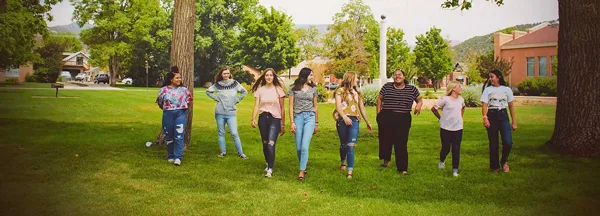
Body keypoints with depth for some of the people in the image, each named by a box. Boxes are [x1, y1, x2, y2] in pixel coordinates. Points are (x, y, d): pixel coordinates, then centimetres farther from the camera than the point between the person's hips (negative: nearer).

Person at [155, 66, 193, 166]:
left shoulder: (184, 89, 2)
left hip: (180, 114, -1)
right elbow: (160, 102, 12)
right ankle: (170, 157, 20)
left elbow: (189, 99, 17)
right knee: (169, 137, 8)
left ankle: (178, 158, -11)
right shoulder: (164, 90, -1)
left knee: (179, 136, -10)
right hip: (168, 115, 1)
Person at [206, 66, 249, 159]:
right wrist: (216, 98, 2)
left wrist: (237, 100, 1)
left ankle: (240, 153, 1)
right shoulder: (217, 84, 2)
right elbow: (208, 91, 14)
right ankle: (223, 151, 20)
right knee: (221, 133, 9)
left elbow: (244, 92, 9)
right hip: (220, 113, 1)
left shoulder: (234, 83, 0)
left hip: (231, 113, -1)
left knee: (234, 133, -6)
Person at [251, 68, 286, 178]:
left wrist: (283, 125, 4)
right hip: (263, 118, 3)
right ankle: (268, 163, 32)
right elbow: (256, 106, -1)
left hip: (275, 119, -3)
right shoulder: (260, 90, 6)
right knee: (265, 143, 11)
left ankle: (270, 169, -13)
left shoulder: (278, 90, 1)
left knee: (271, 144, -15)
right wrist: (253, 118, -18)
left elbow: (282, 108, 4)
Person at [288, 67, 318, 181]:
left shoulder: (313, 89, 11)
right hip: (298, 117, 0)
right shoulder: (294, 89, 4)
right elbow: (291, 106, 3)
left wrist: (316, 123, 19)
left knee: (304, 146, -13)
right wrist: (292, 122, -4)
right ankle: (303, 166, 25)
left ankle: (301, 172, -11)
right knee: (298, 147, 3)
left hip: (310, 117, 0)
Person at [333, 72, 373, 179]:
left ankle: (350, 172, -13)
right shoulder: (340, 91, 4)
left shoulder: (357, 92, 20)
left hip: (354, 121, 2)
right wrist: (344, 117, -23)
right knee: (343, 144, 11)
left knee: (351, 146, -9)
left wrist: (368, 122, 27)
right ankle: (343, 162, 39)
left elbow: (362, 108, 25)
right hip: (342, 120, -2)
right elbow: (338, 106, -7)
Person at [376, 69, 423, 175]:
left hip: (403, 120, -1)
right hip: (386, 118, 1)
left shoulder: (412, 89, 5)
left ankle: (402, 168, 5)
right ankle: (386, 160, 28)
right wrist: (378, 114, 6)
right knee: (386, 140, 4)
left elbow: (420, 99, 16)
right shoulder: (387, 86, 6)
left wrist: (419, 105, -7)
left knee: (401, 143, -2)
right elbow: (379, 99, 14)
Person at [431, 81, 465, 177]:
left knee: (456, 149, 1)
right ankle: (441, 161, 37)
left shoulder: (461, 99, 6)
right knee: (446, 148, 7)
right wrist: (441, 118, -2)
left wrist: (460, 117, 15)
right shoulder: (445, 99, -13)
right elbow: (433, 108, -8)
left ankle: (455, 169, 8)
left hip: (458, 128, 4)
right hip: (446, 128, -4)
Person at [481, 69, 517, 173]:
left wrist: (514, 122, 7)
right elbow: (484, 105, -6)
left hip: (503, 116, 0)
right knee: (493, 144, 3)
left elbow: (511, 106, 11)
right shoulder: (487, 89, 4)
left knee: (508, 142, -13)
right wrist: (485, 117, -24)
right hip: (491, 116, 0)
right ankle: (494, 166, 17)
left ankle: (504, 161, 14)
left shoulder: (507, 89, 8)